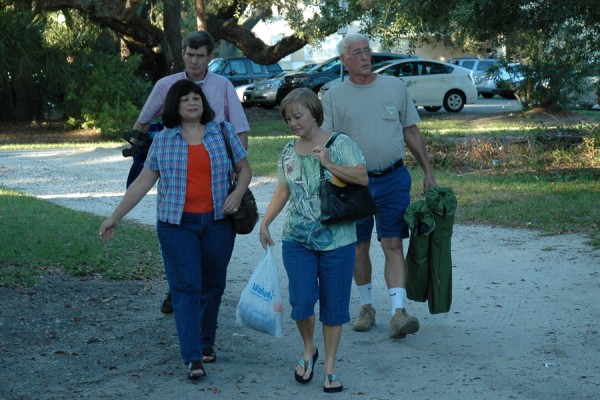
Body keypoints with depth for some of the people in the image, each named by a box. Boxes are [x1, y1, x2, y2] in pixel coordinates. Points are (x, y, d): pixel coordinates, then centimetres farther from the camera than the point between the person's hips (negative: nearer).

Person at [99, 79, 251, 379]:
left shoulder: (223, 132, 5)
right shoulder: (163, 140, 5)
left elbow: (244, 168, 11)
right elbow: (143, 182, 7)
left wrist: (238, 192, -9)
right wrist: (115, 217, 3)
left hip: (217, 221, 1)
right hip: (177, 223, -1)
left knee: (213, 285, 9)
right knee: (185, 286, -7)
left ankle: (206, 342, 27)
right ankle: (193, 357, -9)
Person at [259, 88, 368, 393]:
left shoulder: (339, 143, -5)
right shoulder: (288, 152, 8)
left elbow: (363, 178, -13)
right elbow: (283, 191, 15)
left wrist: (330, 164, -23)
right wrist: (265, 223, 6)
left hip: (337, 241, -2)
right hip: (297, 241, 3)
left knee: (333, 305, 5)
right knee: (302, 302, -8)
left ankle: (330, 368, 19)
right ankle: (308, 350, 22)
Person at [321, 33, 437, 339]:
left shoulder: (394, 87, 6)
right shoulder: (334, 97, 3)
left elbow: (411, 132, 12)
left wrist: (428, 172, 9)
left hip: (393, 178, 0)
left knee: (393, 245, -7)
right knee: (359, 247, 8)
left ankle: (398, 311, -11)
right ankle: (366, 306, 23)